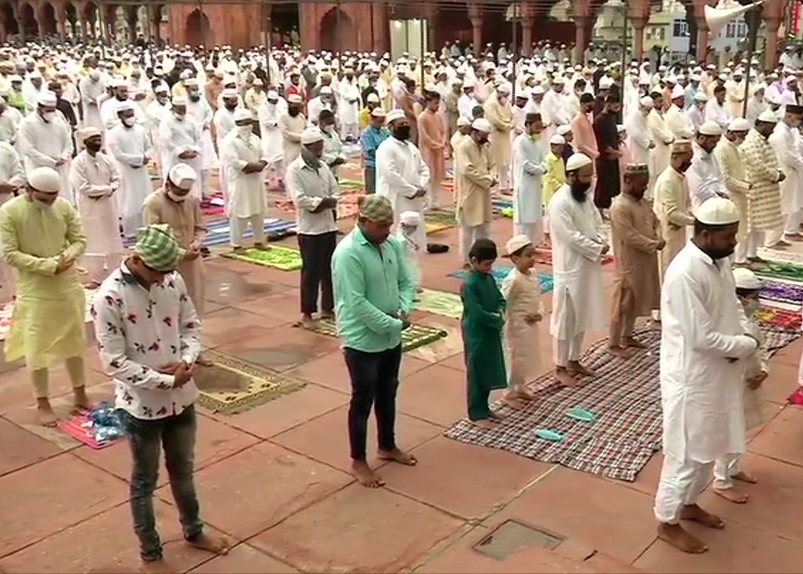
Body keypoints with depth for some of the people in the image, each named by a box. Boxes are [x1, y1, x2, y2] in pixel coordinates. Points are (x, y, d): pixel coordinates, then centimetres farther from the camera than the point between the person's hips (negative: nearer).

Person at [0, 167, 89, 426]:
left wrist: (67, 257, -20)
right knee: (37, 347, 4)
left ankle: (79, 393, 30)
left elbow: (80, 240, 2)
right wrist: (48, 266, -22)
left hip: (68, 286, 4)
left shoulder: (64, 206, -4)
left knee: (74, 340, 14)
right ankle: (42, 403, 19)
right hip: (34, 291, -3)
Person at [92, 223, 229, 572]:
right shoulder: (109, 297, -22)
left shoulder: (173, 281, -6)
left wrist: (186, 362, -13)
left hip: (181, 396, 5)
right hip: (141, 405, -5)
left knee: (183, 470, 24)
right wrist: (166, 380, -20)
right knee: (145, 481, 14)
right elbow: (114, 363, -22)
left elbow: (191, 326, 6)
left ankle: (193, 531, 45)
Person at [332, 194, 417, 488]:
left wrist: (404, 311, -11)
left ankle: (387, 446, 42)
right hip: (362, 340, -7)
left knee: (388, 394, 22)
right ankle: (358, 461, 23)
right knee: (363, 400, 6)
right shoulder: (348, 253, -23)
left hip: (391, 338, 7)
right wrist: (393, 324, -21)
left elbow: (406, 282, 9)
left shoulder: (393, 244, 1)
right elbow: (357, 304, -25)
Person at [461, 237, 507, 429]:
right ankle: (476, 414, 14)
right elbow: (477, 314, -25)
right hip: (476, 336, -8)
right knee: (477, 374, 3)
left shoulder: (489, 278, 4)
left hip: (491, 333, 8)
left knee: (489, 372, 17)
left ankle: (484, 408, 32)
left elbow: (501, 299, 12)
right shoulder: (469, 284, -22)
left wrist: (501, 313, -9)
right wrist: (498, 320, -15)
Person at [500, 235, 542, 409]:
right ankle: (510, 393, 18)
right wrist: (509, 325, -17)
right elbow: (503, 304, -20)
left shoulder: (533, 275, 2)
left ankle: (521, 387, 38)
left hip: (531, 325, 8)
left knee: (528, 357, 20)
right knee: (516, 359, 3)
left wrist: (539, 313, -6)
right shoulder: (513, 280, -24)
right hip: (517, 327, -8)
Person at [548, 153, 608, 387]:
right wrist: (597, 249, -17)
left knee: (582, 316, 17)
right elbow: (571, 237, -23)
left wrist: (601, 242, -8)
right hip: (570, 268, -9)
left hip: (588, 266, 9)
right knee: (566, 318, 2)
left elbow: (597, 223, 12)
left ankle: (574, 360, 30)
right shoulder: (560, 202, -19)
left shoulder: (585, 197, 9)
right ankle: (561, 367, 13)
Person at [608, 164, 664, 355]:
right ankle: (613, 343, 10)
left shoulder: (645, 203, 8)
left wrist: (659, 238, -7)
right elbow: (630, 237, -25)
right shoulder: (619, 207, -20)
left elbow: (656, 222, 14)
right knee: (622, 304, 0)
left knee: (636, 302, 18)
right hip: (629, 263, -9)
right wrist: (654, 245, -19)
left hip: (645, 261, 9)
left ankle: (627, 336, 33)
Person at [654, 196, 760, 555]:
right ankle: (668, 522, 23)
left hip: (717, 373, 9)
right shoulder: (685, 274, -27)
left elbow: (731, 306, 14)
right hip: (692, 377, -9)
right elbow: (701, 338, -27)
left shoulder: (719, 261, 2)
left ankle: (688, 503, 43)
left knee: (708, 446, 23)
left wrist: (741, 335, -6)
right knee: (687, 452, 5)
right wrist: (746, 346, -14)